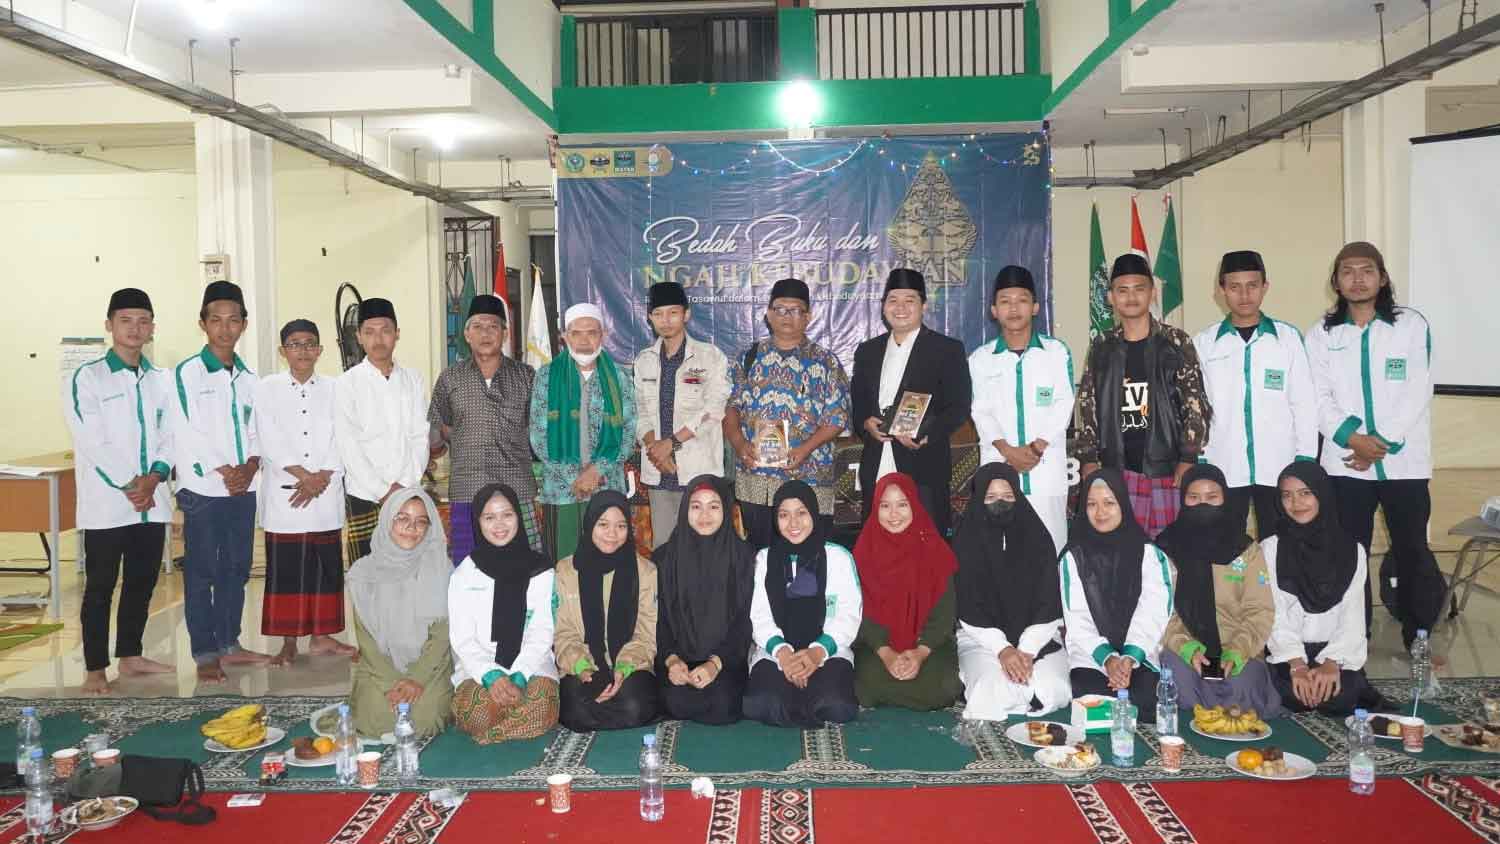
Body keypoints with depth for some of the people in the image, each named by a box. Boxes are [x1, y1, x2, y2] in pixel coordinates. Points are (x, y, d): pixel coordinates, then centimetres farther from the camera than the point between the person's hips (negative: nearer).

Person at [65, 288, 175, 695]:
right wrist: (130, 486, -14)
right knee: (100, 588, 2)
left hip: (152, 503, 5)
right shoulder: (86, 378, -4)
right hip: (106, 503, -5)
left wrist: (153, 478, -10)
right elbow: (92, 442, -12)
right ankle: (95, 669, 10)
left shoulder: (161, 380, 11)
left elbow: (169, 435, 7)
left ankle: (129, 655, 25)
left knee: (142, 583, 12)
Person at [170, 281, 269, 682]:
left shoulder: (247, 377, 13)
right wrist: (223, 471, -13)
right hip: (203, 489, -5)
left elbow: (255, 431, 12)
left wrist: (250, 466, -7)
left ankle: (229, 645, 21)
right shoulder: (188, 373, -4)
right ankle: (205, 654, 6)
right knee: (201, 572, 0)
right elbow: (186, 432, -10)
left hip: (243, 488, 5)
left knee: (236, 569, 11)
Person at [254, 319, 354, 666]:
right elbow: (270, 442, -4)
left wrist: (321, 478, -11)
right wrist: (304, 475, -12)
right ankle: (288, 642, 9)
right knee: (285, 569, 0)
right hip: (284, 496, -2)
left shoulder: (333, 389, 10)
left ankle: (321, 636, 16)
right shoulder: (267, 389, 5)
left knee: (327, 565, 5)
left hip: (326, 496, 2)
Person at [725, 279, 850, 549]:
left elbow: (837, 417, -3)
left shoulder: (825, 362, 2)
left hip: (808, 479, -2)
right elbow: (731, 407, 8)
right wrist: (739, 443, -10)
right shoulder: (749, 358, 10)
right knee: (760, 553, 10)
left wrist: (806, 448, -17)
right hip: (755, 479, 3)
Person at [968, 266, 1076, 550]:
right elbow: (981, 412, 1)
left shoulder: (1057, 352, 6)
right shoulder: (980, 358, 8)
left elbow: (1063, 407, 0)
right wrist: (1009, 451, -13)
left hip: (1046, 469, 0)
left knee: (1049, 546, -1)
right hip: (998, 468, 1)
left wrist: (1036, 447, -12)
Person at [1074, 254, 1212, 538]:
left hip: (1167, 468, -2)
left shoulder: (1176, 342, 1)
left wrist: (1187, 461, -7)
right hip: (1117, 469, 2)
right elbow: (1088, 405, 9)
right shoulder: (1102, 347, 8)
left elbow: (1195, 404, -2)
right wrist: (1088, 459, 3)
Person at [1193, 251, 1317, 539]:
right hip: (1223, 469, 0)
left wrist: (1305, 461, 0)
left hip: (1278, 469, 0)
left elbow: (1304, 403, 4)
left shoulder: (1288, 338, 3)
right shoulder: (1204, 343, 4)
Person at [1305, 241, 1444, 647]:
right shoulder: (1321, 333, 6)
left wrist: (1383, 444, -12)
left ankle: (1420, 643, 20)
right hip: (1344, 464, 1)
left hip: (1404, 463, -1)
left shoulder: (1412, 325, 2)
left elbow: (1417, 394, -5)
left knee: (1413, 553, 6)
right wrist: (1353, 438, -16)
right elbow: (1319, 399, -1)